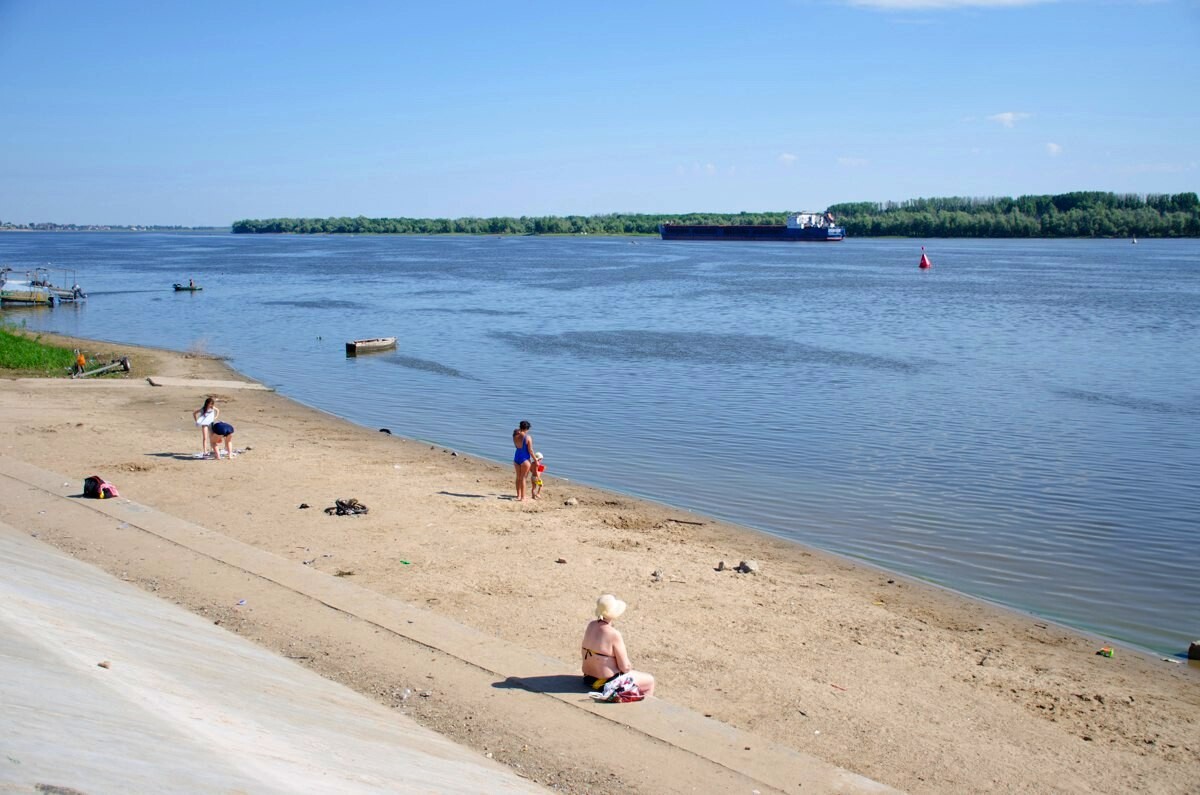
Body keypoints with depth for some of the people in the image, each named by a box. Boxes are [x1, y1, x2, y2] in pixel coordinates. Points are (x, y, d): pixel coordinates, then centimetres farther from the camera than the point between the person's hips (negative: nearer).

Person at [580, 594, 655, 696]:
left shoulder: (590, 626, -4)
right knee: (649, 680, 13)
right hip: (607, 683, -8)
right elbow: (625, 667, -21)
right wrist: (629, 666, 4)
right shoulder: (614, 635, -26)